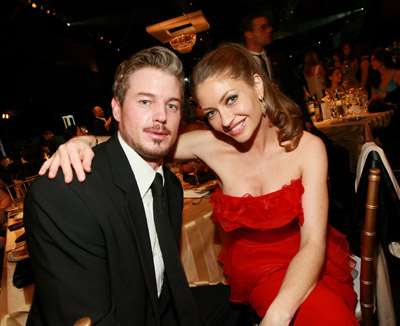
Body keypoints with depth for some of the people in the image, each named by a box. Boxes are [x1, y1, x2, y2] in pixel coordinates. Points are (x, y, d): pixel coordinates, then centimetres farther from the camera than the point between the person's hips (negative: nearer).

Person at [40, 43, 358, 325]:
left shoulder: (307, 147, -15)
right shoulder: (210, 145, -15)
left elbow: (313, 242, -19)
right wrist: (84, 142, -31)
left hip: (309, 264, 2)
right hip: (258, 269, -1)